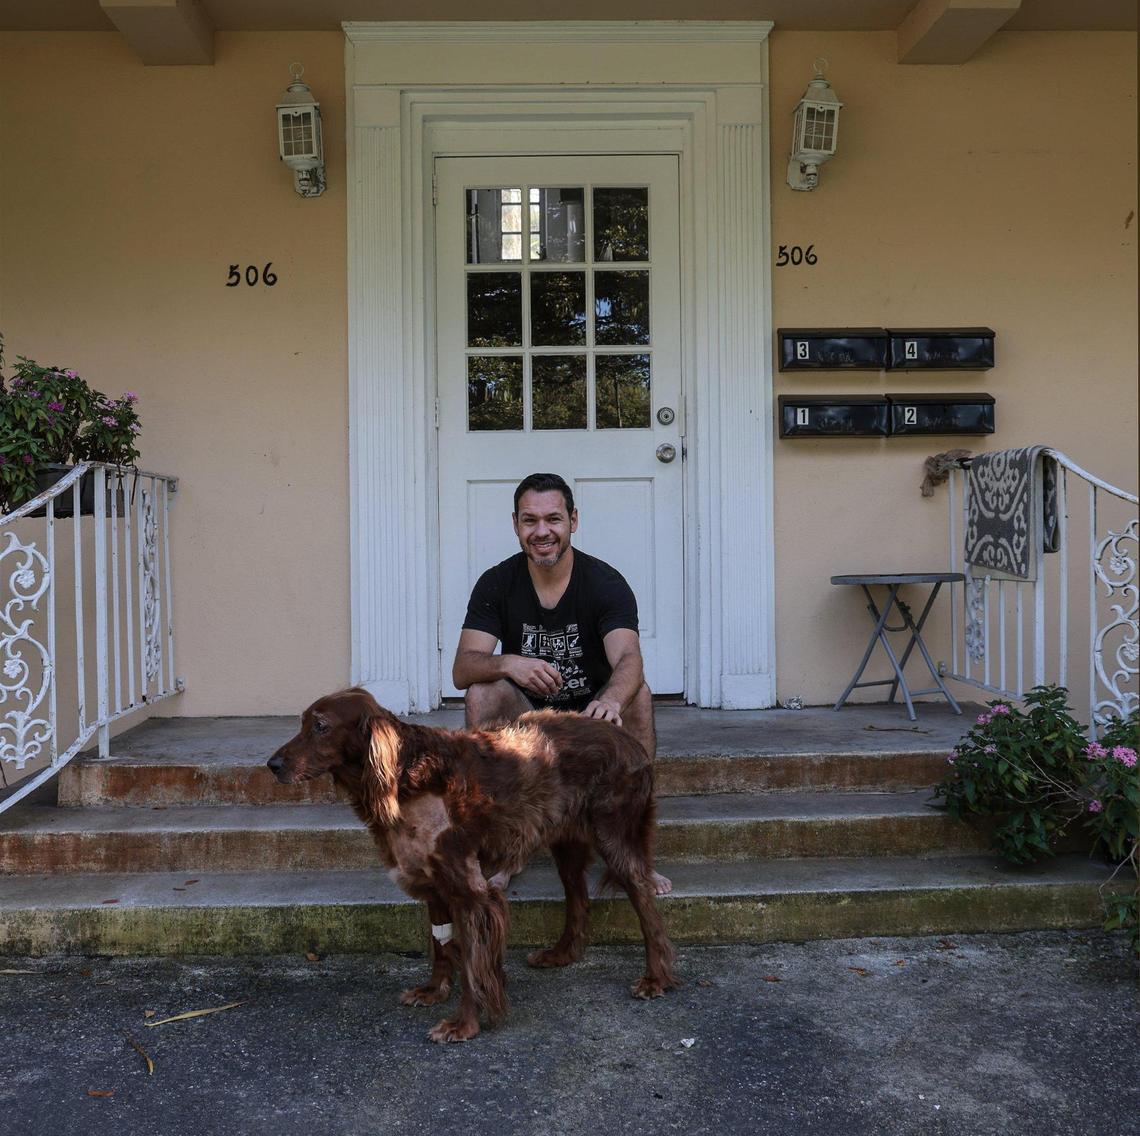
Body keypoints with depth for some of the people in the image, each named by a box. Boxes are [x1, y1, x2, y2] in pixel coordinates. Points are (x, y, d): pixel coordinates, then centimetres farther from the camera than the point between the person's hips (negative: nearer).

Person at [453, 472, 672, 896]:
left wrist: (611, 700, -56)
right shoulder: (496, 584, -7)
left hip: (591, 716, -1)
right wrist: (507, 664, -42)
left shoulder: (606, 582, -13)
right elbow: (462, 669, -18)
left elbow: (628, 660, -31)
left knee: (637, 694, -30)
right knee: (480, 694, -28)